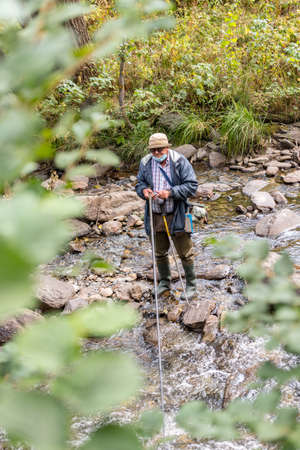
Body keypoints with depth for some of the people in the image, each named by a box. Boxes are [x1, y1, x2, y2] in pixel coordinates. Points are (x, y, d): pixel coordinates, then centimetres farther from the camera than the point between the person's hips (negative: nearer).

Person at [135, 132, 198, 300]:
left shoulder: (179, 161, -12)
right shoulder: (146, 163, 0)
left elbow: (192, 185, -13)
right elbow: (140, 183, 12)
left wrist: (170, 193, -25)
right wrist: (144, 190, -13)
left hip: (176, 215, -4)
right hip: (155, 216, 4)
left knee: (185, 253, 4)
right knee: (159, 253, 18)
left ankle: (191, 286, 21)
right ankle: (165, 282, 38)